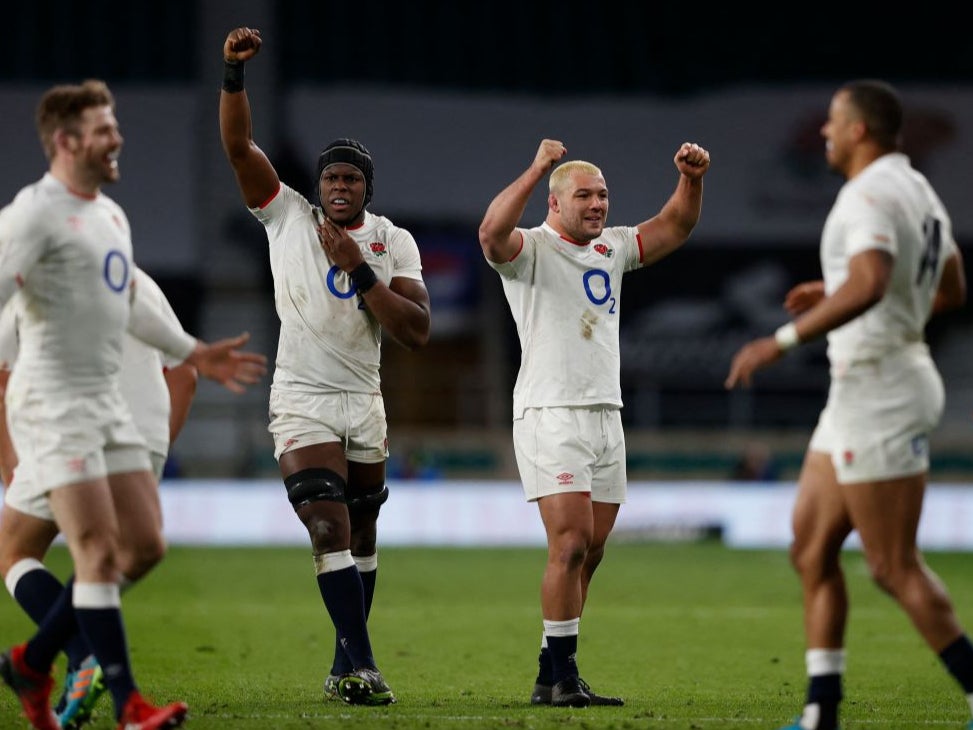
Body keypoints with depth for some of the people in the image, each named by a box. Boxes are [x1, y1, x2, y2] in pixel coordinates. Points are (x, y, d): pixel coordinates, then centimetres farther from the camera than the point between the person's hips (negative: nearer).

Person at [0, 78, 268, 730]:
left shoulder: (111, 214, 17)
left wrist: (194, 354, 36)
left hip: (107, 401, 9)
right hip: (53, 405, -9)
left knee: (145, 546, 6)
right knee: (100, 552, -13)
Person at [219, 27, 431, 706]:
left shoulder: (393, 242, 2)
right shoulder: (288, 215, -2)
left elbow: (417, 330, -8)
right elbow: (239, 146, -11)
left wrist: (360, 270, -16)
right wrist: (234, 74, -25)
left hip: (365, 405, 4)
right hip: (302, 401, -4)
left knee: (361, 536, 10)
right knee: (329, 528, -16)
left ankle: (346, 666, 20)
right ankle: (363, 664, -21)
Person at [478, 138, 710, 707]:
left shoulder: (613, 249, 18)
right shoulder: (531, 249, -4)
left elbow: (675, 228, 22)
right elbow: (492, 234, -25)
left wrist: (692, 179, 3)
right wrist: (537, 169, -28)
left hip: (607, 417, 7)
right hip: (551, 416, -7)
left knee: (590, 553, 5)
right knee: (572, 544, -15)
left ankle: (553, 676, 10)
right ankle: (561, 678, -12)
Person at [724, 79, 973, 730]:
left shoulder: (870, 195, -17)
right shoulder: (917, 190, 14)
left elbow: (868, 285, -34)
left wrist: (781, 341, -30)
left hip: (879, 391, -10)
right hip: (863, 390, 10)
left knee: (895, 567, -7)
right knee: (811, 549, 12)